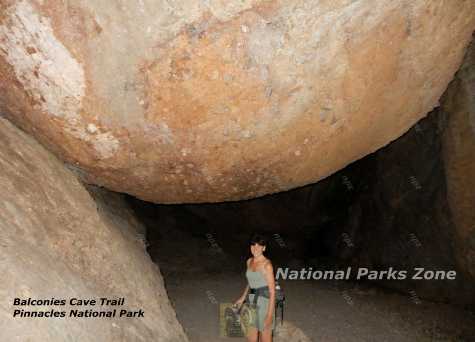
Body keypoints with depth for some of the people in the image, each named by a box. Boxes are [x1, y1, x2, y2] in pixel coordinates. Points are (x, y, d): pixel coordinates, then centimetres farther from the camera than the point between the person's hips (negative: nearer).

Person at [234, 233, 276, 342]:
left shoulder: (267, 265, -18)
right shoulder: (249, 262, 4)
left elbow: (272, 291, -17)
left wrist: (270, 314, -18)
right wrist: (242, 298, 19)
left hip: (265, 304, -6)